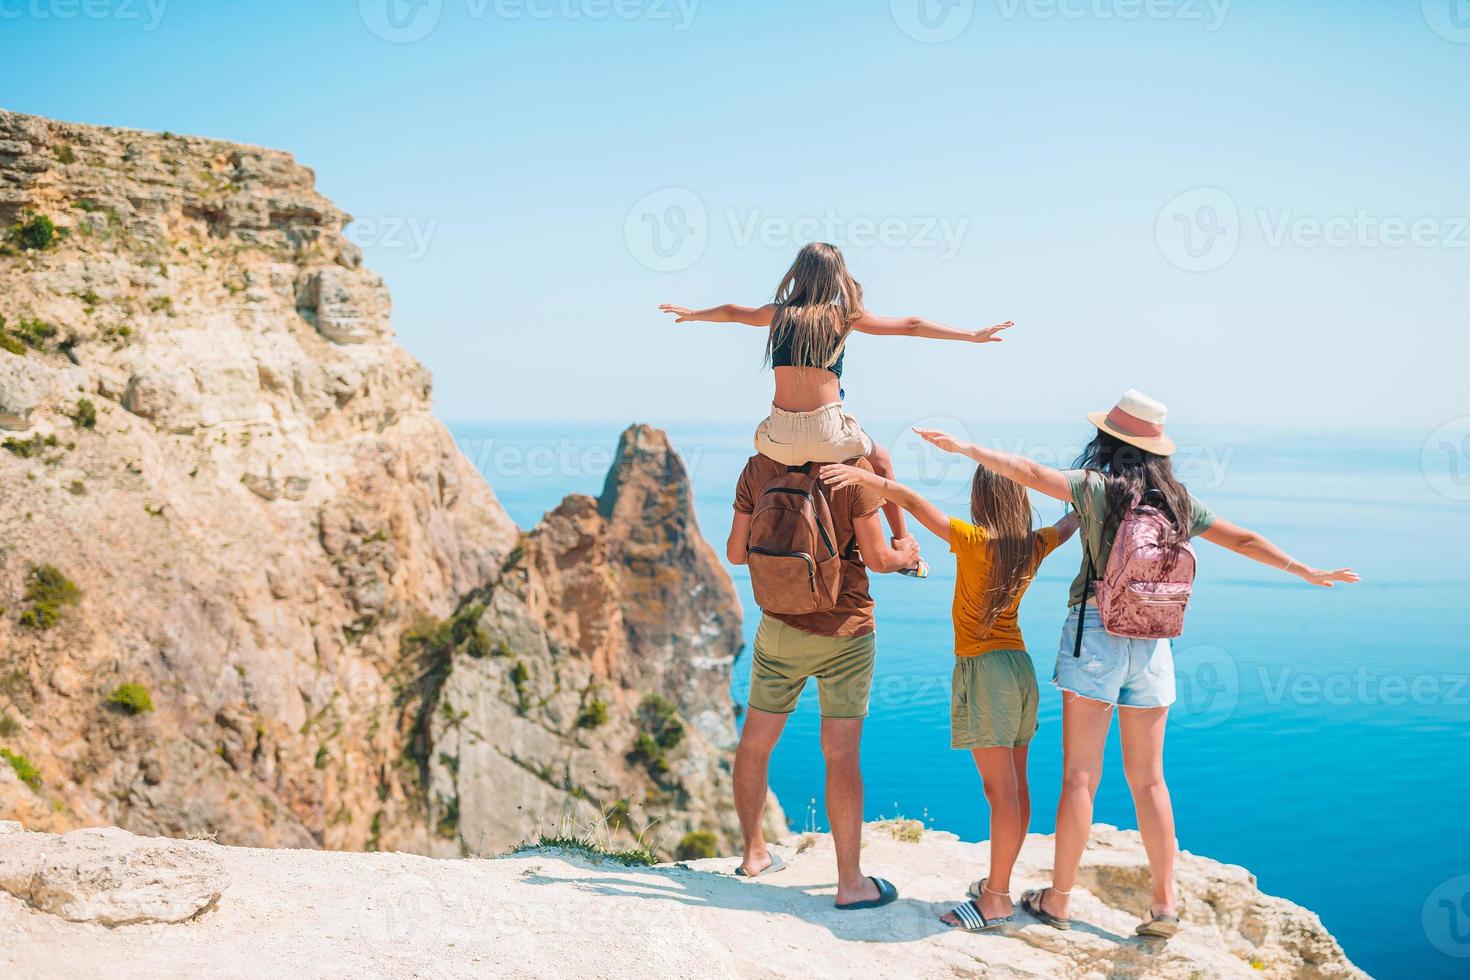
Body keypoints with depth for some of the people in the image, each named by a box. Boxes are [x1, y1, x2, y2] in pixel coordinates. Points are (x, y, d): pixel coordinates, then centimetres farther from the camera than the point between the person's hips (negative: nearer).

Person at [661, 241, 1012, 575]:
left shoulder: (779, 313, 10)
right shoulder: (844, 315, 4)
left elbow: (731, 312, 30)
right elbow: (911, 325, 10)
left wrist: (691, 313, 49)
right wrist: (974, 336, 18)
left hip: (780, 437, 2)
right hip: (828, 435, -1)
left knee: (760, 441, 39)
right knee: (881, 461, 29)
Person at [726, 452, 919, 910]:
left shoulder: (757, 468, -2)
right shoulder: (855, 466, -12)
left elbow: (736, 553, 3)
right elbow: (876, 558, -11)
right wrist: (905, 553, 11)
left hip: (778, 628, 3)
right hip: (845, 631, -3)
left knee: (755, 742, 18)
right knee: (842, 755, 1)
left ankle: (754, 852, 32)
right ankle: (850, 881, 8)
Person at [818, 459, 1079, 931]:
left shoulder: (974, 541, -13)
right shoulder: (1034, 547, 5)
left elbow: (914, 502, -18)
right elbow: (1069, 524, 26)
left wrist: (863, 476, -16)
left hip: (984, 670, -7)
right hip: (1019, 666, 8)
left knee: (1000, 790, -8)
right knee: (1015, 787, 13)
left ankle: (996, 898, -4)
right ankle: (1000, 883, 24)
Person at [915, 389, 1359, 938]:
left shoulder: (1097, 486, -6)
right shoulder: (1178, 501, 8)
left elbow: (1029, 472, -18)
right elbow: (1245, 541, 15)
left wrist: (963, 447, -13)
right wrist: (1311, 572, 27)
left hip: (1095, 631, -4)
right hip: (1152, 642, 4)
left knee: (1079, 776, 1)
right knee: (1148, 778, 13)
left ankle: (1058, 901, 9)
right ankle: (1164, 905, 16)